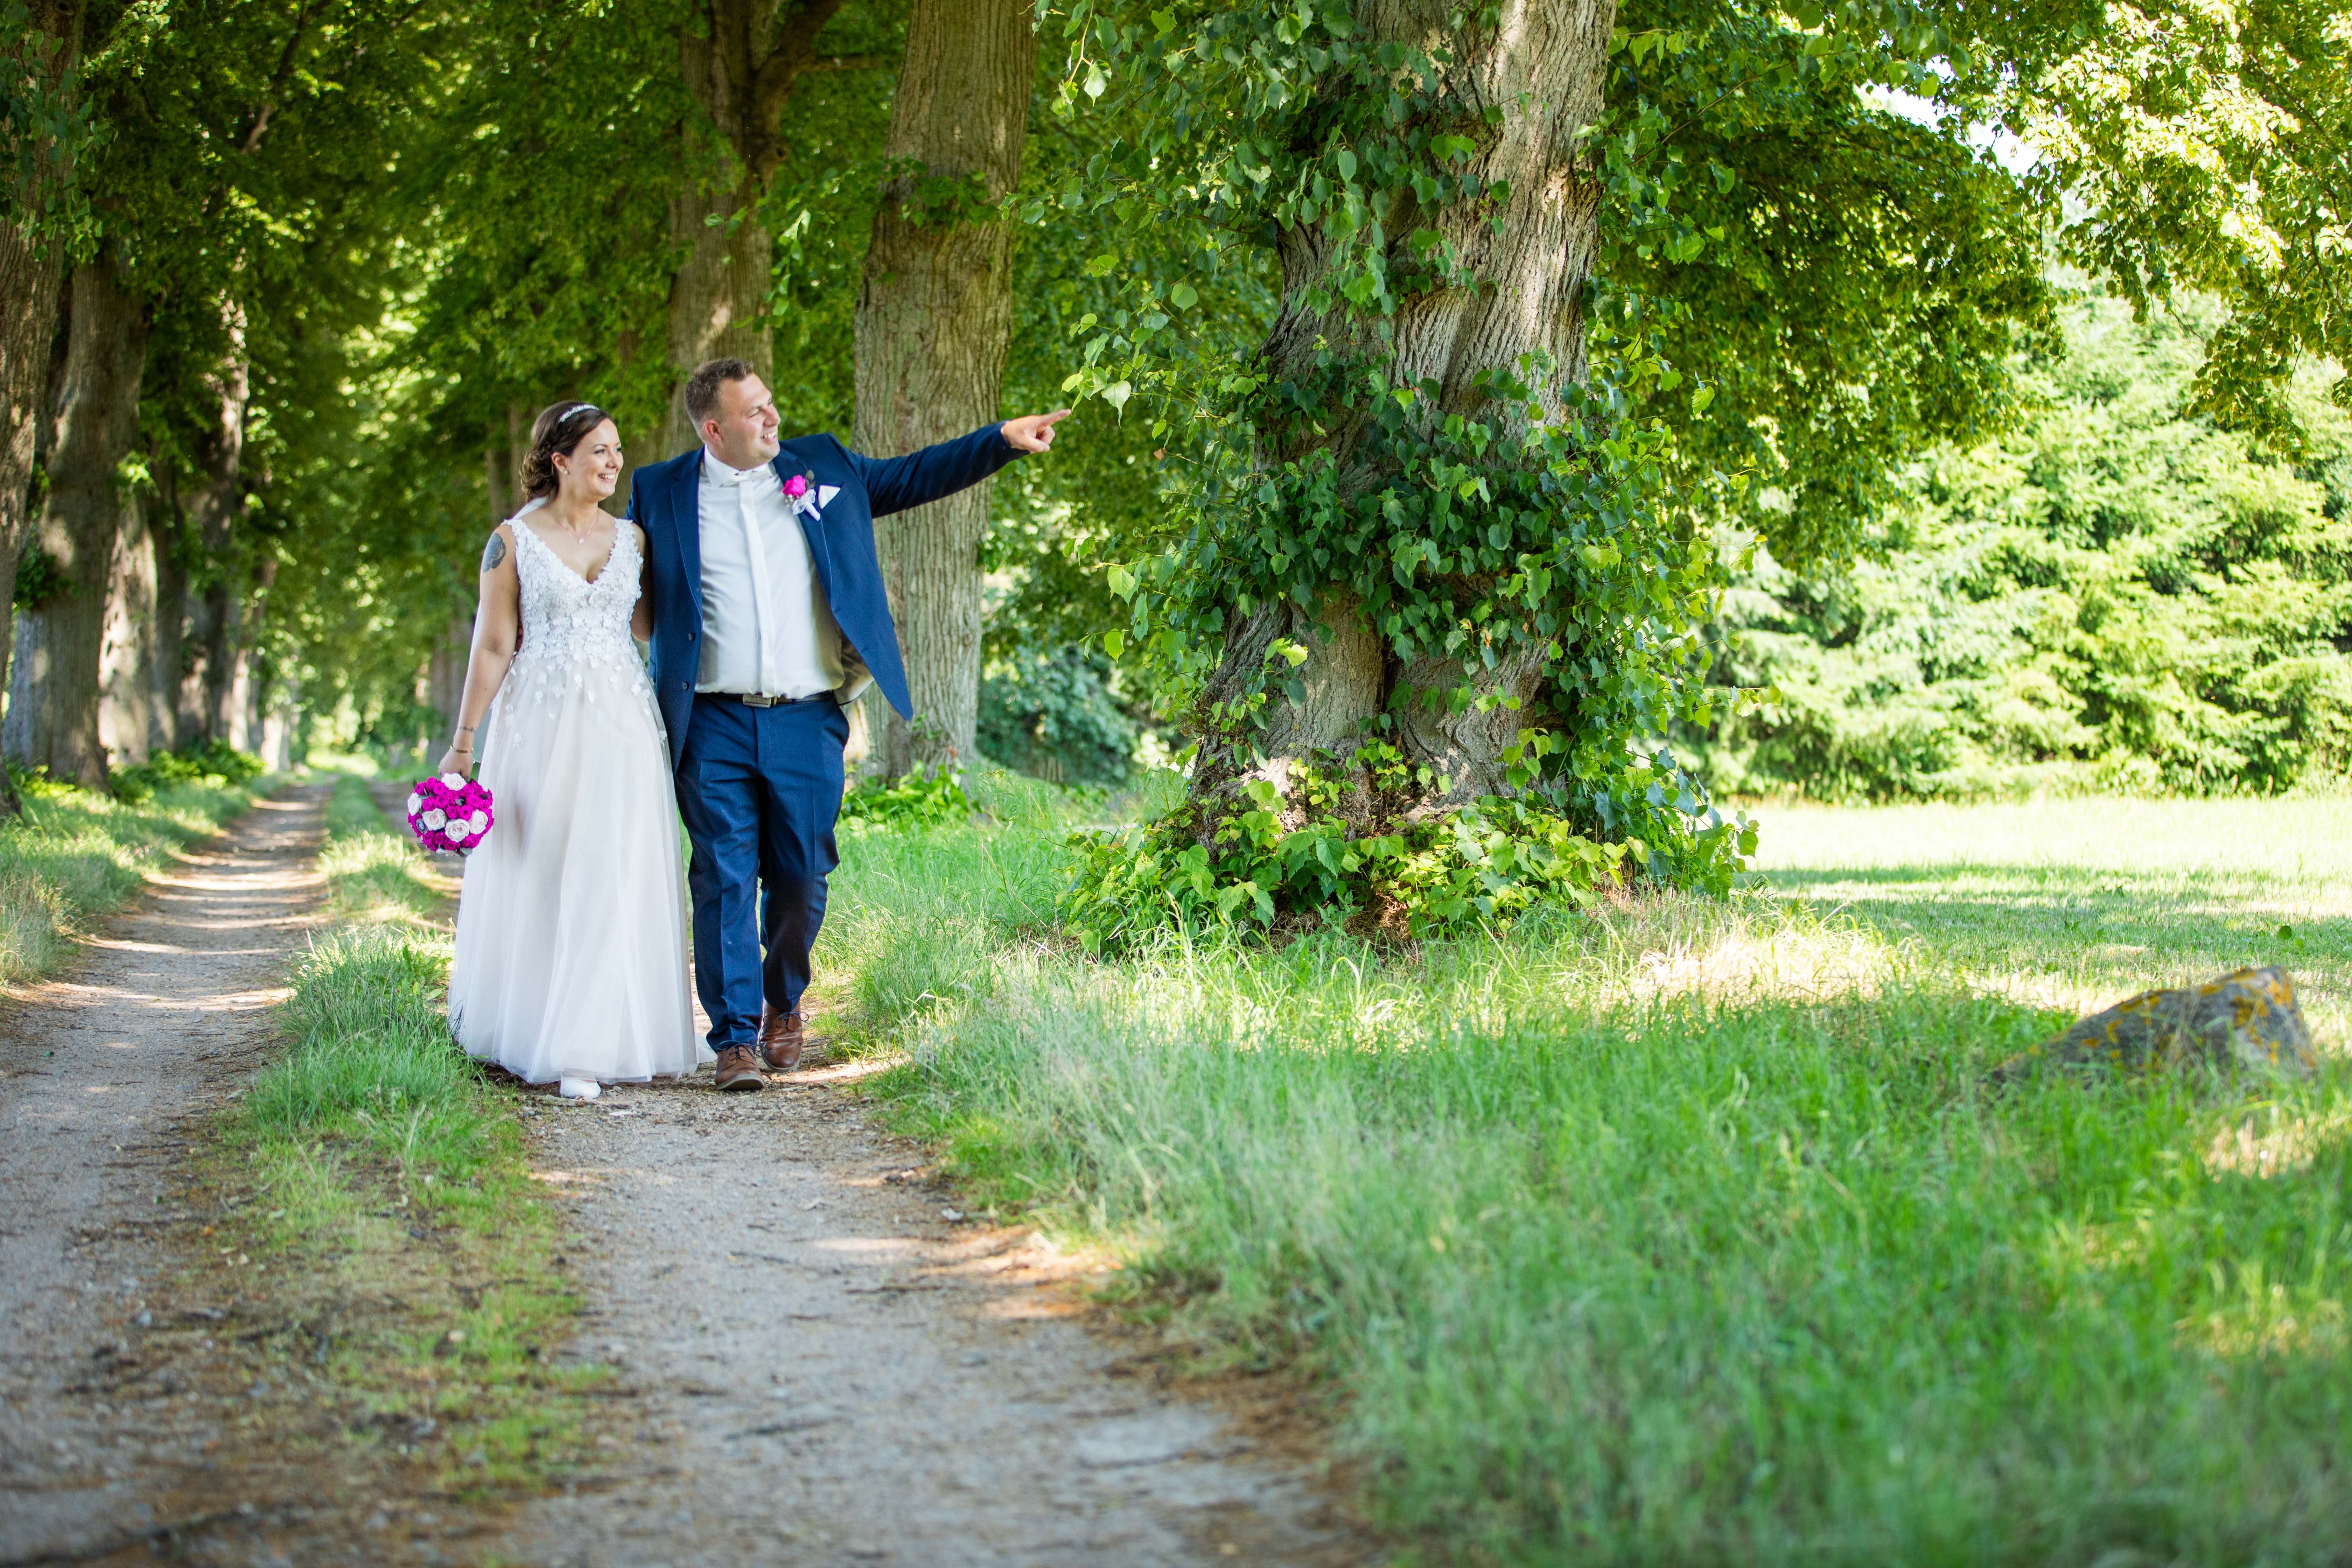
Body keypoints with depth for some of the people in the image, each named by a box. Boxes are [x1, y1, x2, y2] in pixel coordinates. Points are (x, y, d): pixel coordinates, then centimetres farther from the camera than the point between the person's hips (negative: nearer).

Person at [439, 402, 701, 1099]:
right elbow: (493, 648, 0)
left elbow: (652, 626, 12)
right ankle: (536, 1035, 10)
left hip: (623, 724, 3)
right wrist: (463, 743, -2)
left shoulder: (632, 537, 11)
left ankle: (591, 1045, 5)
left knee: (619, 879, -2)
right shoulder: (514, 540, 0)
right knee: (539, 878, -1)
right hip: (542, 725, -3)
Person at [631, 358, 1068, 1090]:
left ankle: (785, 1003, 31)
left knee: (801, 877, 7)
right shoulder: (661, 493, 4)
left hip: (808, 724, 2)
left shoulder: (822, 467, 10)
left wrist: (1003, 439, 10)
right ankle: (736, 1036, 4)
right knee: (726, 879, -3)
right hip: (715, 726, -2)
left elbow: (911, 477, 16)